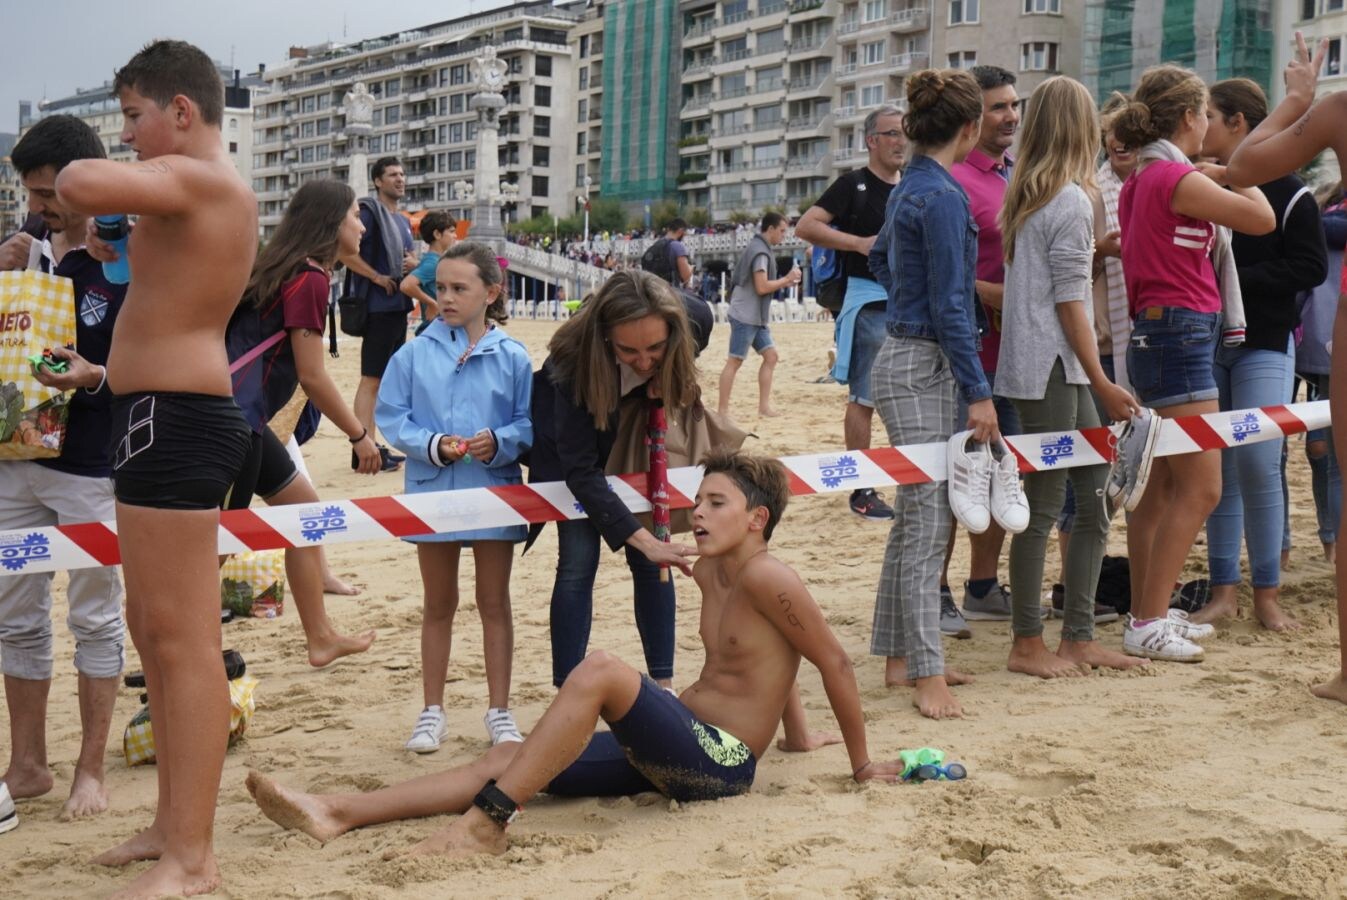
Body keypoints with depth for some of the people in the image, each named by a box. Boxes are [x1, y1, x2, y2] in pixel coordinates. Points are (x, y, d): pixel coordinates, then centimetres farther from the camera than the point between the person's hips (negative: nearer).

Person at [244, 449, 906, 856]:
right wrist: (796, 738, 33)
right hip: (675, 749, 9)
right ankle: (339, 814, -12)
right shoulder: (709, 570, 13)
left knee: (599, 670, -31)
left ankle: (485, 821, -29)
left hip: (720, 761, -9)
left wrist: (861, 763, -2)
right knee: (507, 758, -5)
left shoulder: (766, 578, -13)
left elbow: (834, 663, -10)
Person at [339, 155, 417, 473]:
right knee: (370, 380, -8)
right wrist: (378, 277, -18)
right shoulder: (368, 211, -9)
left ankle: (374, 446, 18)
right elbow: (345, 252, -21)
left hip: (400, 307, 9)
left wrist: (413, 263, 5)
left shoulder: (403, 221, 17)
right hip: (379, 307, -9)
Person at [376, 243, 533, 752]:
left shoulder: (513, 357, -4)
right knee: (439, 606, 13)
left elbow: (529, 423, -3)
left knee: (495, 604, 10)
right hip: (432, 492, 1)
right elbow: (391, 418, -2)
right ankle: (432, 712, 24)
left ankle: (499, 711, 21)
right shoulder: (414, 355, -2)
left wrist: (501, 441, -21)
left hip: (496, 491, -1)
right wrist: (433, 445, -17)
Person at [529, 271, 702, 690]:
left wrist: (666, 384, -25)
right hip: (570, 448, -3)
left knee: (653, 562, 0)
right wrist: (643, 539, -46)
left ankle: (663, 683, 10)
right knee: (578, 561, -10)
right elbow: (580, 470, -38)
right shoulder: (574, 361, -40)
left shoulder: (683, 330, -31)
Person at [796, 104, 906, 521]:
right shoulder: (854, 184, -3)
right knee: (864, 398, -3)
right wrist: (860, 243, -20)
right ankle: (862, 490, 2)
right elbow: (805, 226, -13)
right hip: (869, 302, -7)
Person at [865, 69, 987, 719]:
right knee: (928, 524, -7)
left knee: (914, 519, 14)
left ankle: (901, 657, 22)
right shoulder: (943, 195, -16)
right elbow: (948, 307, -19)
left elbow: (881, 260, 30)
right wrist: (978, 392, -17)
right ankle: (927, 676, -3)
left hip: (909, 362, 10)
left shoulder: (910, 189, 13)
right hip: (922, 368, -10)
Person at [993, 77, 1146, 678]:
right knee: (1044, 505, -2)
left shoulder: (1024, 196, 13)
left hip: (1037, 367, 9)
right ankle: (1027, 645, 7)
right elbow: (1070, 302, -14)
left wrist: (1094, 249, 25)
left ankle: (1079, 638, 16)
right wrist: (1102, 385, -13)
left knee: (1094, 496, 11)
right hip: (1051, 370, -9)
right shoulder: (1071, 201, -12)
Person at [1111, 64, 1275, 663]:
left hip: (1157, 336, 10)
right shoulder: (1175, 178, -14)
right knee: (1200, 489, -8)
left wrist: (1217, 181, 22)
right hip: (1180, 334, -10)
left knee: (1161, 488, 13)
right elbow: (1263, 220, -12)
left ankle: (1144, 614, 18)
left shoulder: (1141, 181, 14)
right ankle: (1148, 624, -6)